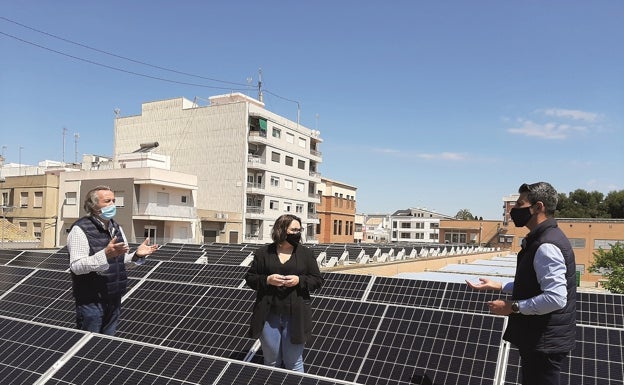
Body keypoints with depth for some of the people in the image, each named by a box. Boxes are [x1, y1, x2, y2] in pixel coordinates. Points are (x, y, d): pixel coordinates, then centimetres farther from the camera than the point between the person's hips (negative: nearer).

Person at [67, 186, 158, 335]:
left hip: (114, 299, 7)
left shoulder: (116, 228, 11)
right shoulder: (80, 229, -12)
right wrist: (105, 254, -35)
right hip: (91, 301, -7)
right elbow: (76, 266, -22)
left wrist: (137, 255, -6)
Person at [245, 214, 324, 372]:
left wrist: (299, 280, -14)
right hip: (268, 316, 1)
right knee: (271, 362, 15)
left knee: (294, 363, 10)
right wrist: (267, 280, -14)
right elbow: (250, 278, 4)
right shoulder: (263, 253, 1)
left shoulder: (306, 253, 2)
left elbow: (318, 280, 4)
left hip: (295, 316, 0)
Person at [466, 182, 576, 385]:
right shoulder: (541, 238, 9)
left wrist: (513, 307, -21)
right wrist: (499, 286, 13)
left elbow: (555, 298, -30)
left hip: (544, 341, -10)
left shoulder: (546, 246, -24)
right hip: (539, 337, 10)